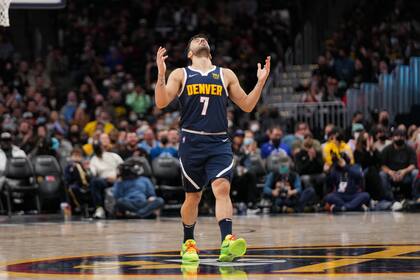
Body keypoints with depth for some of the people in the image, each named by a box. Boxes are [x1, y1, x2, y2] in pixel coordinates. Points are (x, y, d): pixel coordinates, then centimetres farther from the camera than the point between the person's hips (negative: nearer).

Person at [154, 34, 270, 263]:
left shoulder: (226, 75, 14)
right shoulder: (180, 75, 8)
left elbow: (247, 106, 15)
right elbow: (161, 103, -4)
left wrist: (261, 82, 2)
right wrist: (161, 74, -17)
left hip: (219, 143, 1)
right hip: (191, 143, -1)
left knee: (222, 187, -19)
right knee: (193, 196, 8)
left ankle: (227, 243, -31)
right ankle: (188, 243, 28)